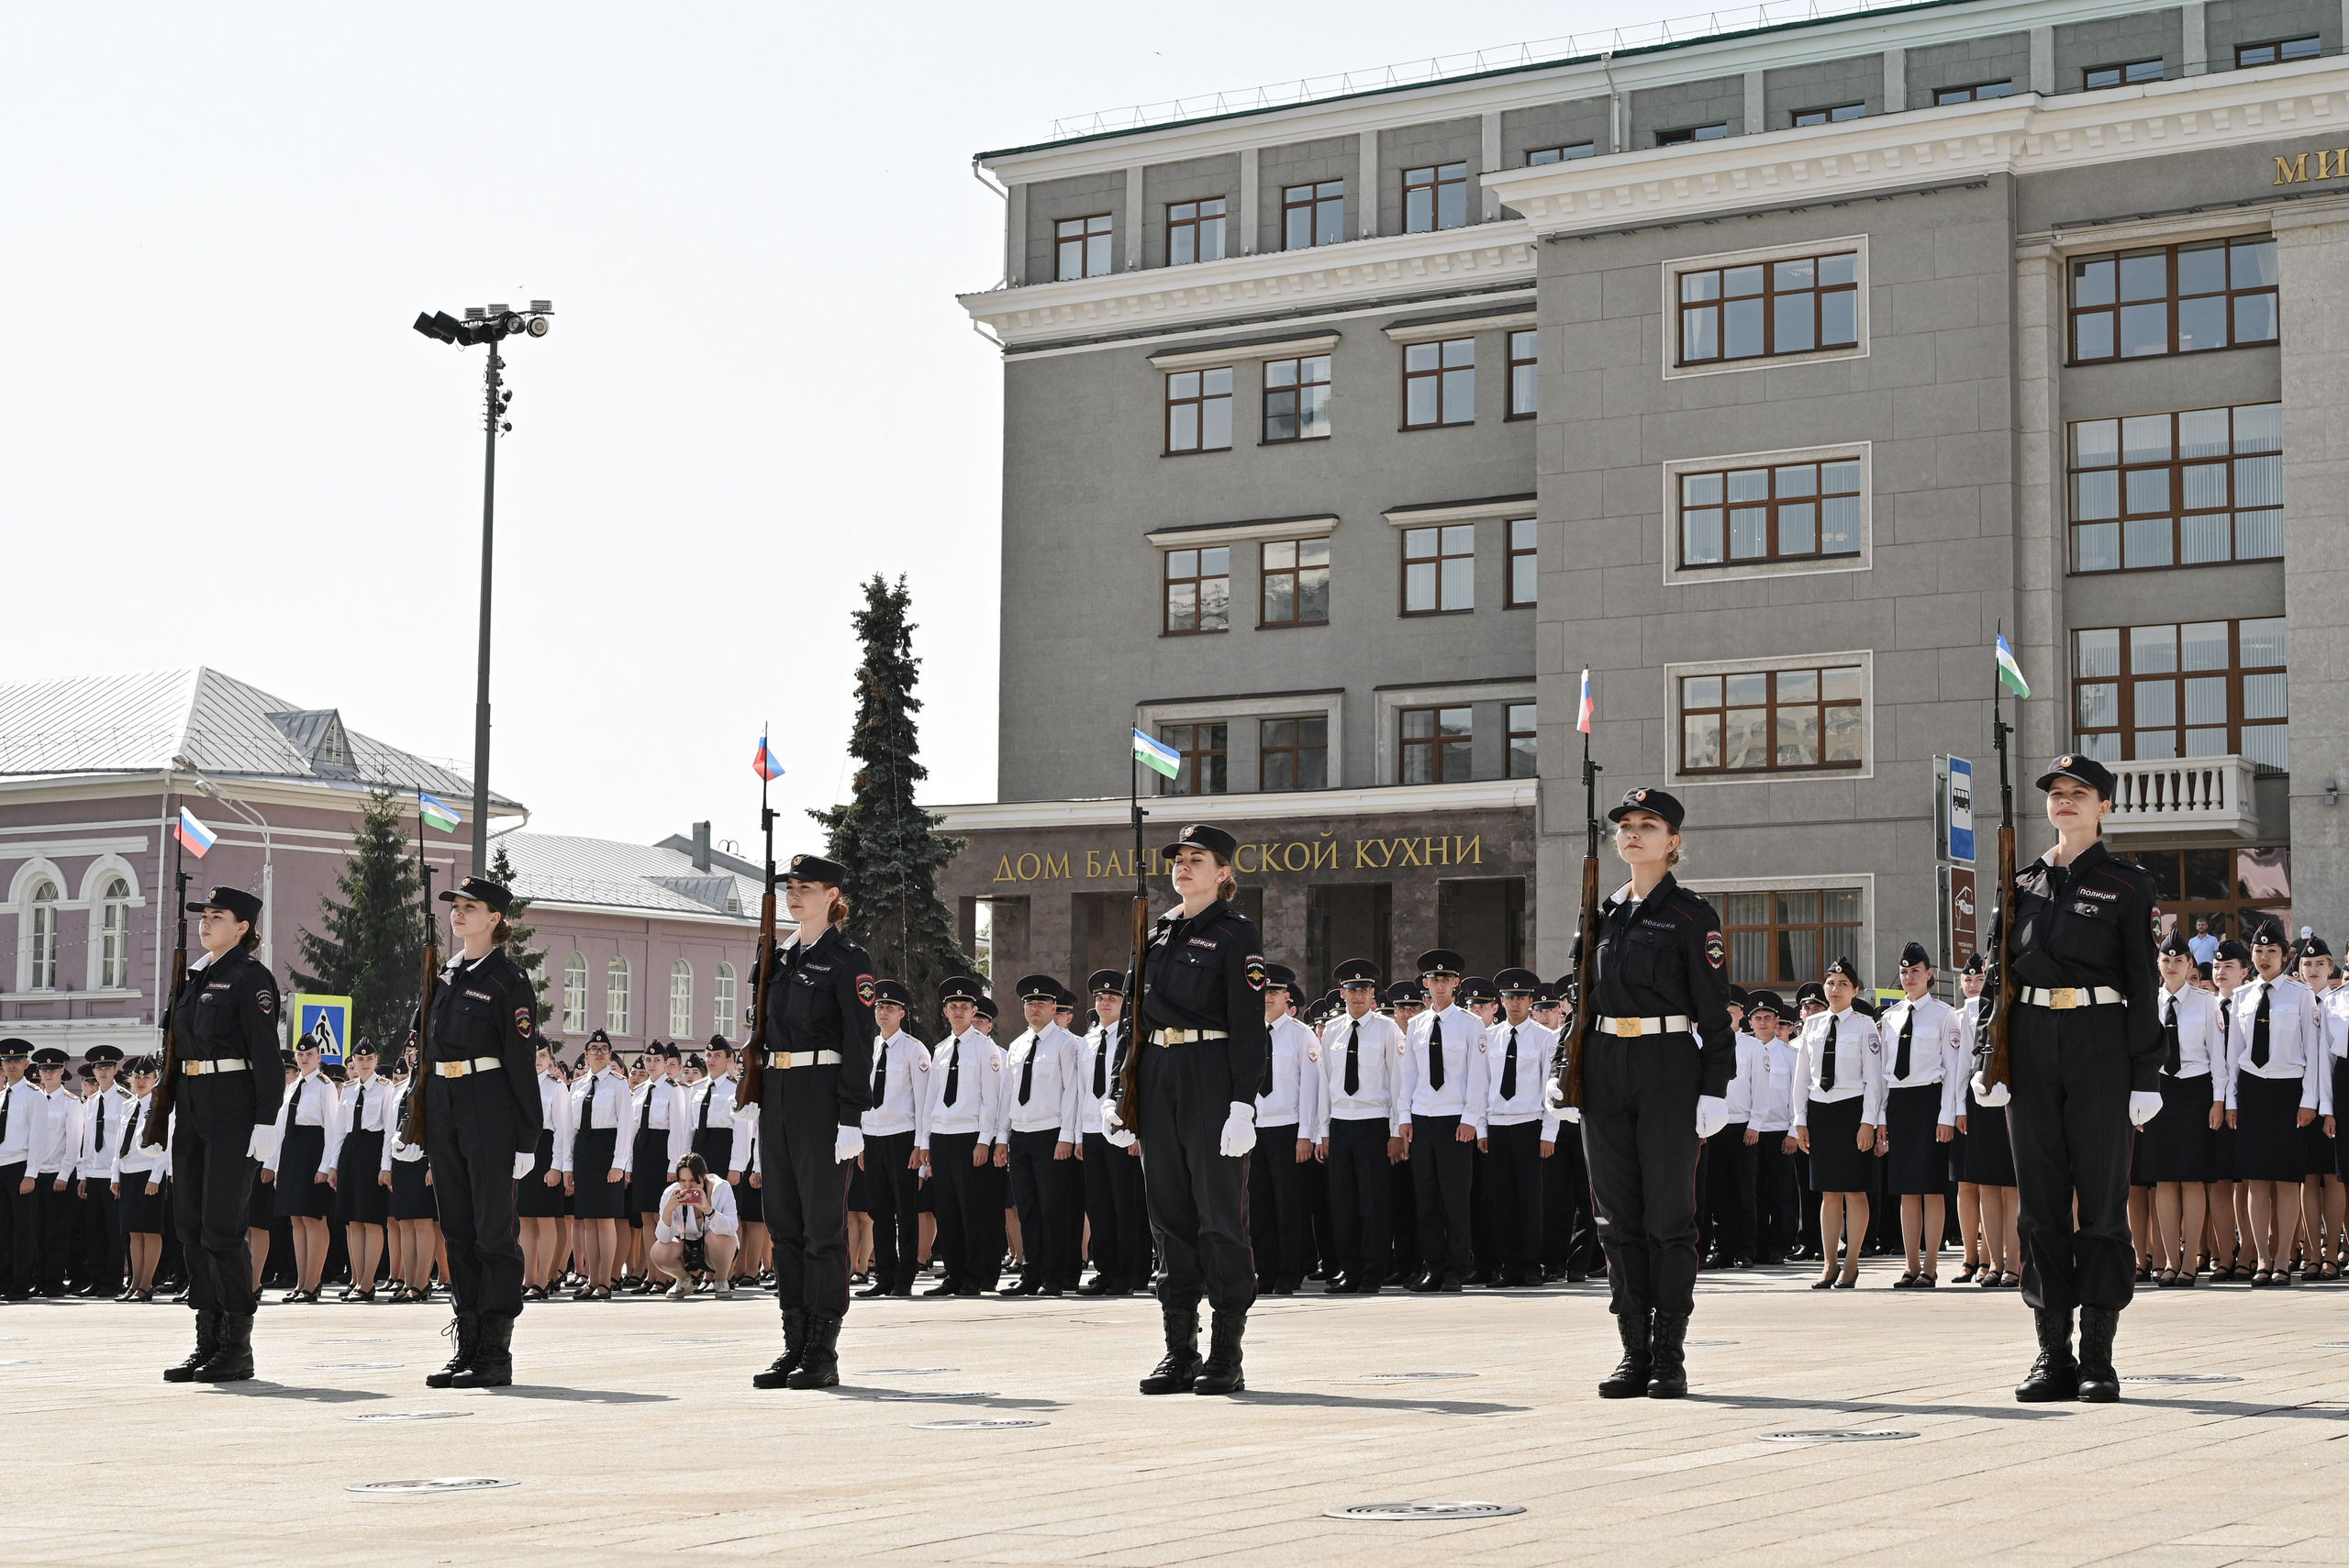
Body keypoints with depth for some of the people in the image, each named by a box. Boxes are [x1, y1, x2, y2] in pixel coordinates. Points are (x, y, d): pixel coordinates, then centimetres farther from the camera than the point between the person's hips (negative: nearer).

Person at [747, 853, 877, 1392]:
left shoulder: (847, 960, -5)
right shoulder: (780, 958, 16)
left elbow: (860, 1042, -10)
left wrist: (851, 1118, -17)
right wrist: (755, 1100, 15)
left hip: (823, 1094, -7)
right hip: (777, 1096, 8)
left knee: (823, 1225, -4)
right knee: (784, 1225, 8)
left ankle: (823, 1354, 0)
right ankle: (795, 1348, 14)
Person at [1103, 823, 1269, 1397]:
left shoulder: (1236, 934, -3)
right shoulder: (1158, 930, 15)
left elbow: (1248, 1025, -9)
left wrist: (1243, 1103, -17)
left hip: (1212, 1076, -6)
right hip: (1157, 1076, 6)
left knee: (1220, 1213, -3)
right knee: (1169, 1211, 7)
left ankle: (1226, 1355, 1)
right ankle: (1180, 1350, 11)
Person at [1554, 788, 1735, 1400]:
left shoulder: (1692, 915, -2)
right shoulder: (1603, 913, 14)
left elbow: (1714, 1011, -5)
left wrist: (1715, 1089, -12)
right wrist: (1572, 1077, 12)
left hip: (1670, 1068, -5)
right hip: (1606, 1068, 5)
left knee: (1668, 1214, -2)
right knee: (1618, 1215, 5)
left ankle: (1670, 1358, 3)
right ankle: (1635, 1354, 10)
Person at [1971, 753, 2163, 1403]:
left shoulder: (2126, 884, 2)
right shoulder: (2023, 883, 13)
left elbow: (2144, 983, 0)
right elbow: (2000, 974, 14)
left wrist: (2146, 1076, -6)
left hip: (2099, 1042, -4)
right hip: (2030, 1044, 4)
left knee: (2101, 1196, -2)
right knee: (2041, 1197, 4)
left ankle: (2098, 1357, 3)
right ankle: (2053, 1354, 8)